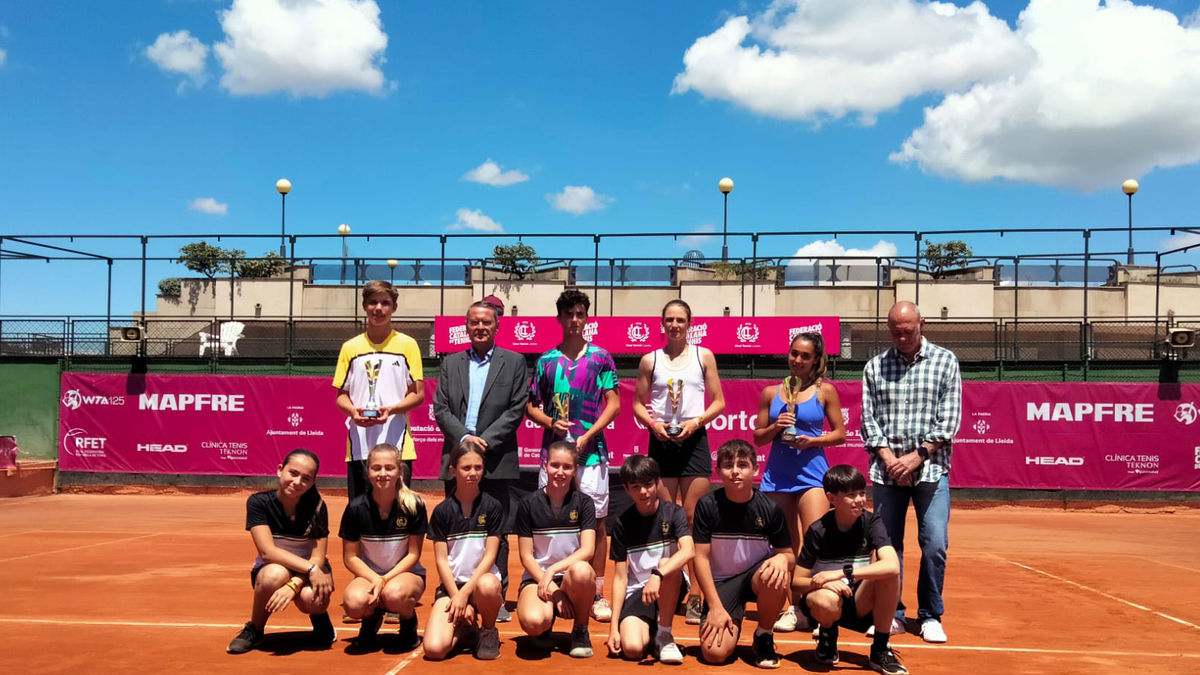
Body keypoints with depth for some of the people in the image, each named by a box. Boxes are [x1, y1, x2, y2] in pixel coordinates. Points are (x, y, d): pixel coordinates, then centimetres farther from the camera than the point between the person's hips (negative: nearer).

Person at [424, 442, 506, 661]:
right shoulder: (442, 511, 2)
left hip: (484, 579, -1)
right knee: (434, 649, -22)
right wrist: (456, 597, -11)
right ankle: (463, 626, 14)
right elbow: (441, 560, 0)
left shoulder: (492, 507, -1)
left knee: (487, 586, -40)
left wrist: (465, 593, -14)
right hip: (451, 584, 1)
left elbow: (490, 556, -5)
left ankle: (488, 632, -6)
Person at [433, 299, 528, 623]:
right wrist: (464, 438, -9)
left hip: (497, 461, -2)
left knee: (497, 533, 1)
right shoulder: (451, 363, 14)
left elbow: (517, 409, -2)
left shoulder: (514, 362, 6)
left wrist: (485, 440, -11)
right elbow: (440, 408, 6)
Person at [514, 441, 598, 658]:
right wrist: (552, 590, -13)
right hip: (536, 578, 0)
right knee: (533, 622, -34)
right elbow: (526, 556, -2)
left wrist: (552, 570, -22)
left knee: (581, 571, -37)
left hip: (572, 580, 1)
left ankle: (581, 631, -7)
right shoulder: (529, 505, 0)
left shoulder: (583, 503, 1)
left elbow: (587, 550, -10)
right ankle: (547, 621, 8)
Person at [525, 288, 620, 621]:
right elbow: (531, 406, 12)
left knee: (596, 521, 0)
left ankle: (597, 594, 8)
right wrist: (551, 422, -8)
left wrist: (587, 435, -10)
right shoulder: (546, 360, 8)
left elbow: (614, 403, 1)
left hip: (591, 451, -1)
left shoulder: (601, 357, 4)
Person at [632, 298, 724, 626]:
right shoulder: (650, 360, 8)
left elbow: (719, 402, 4)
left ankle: (695, 596, 3)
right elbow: (638, 403, 10)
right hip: (661, 442, 1)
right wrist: (652, 423, -9)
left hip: (694, 440, -1)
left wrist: (696, 422, -11)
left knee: (693, 519, -2)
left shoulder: (704, 356, 6)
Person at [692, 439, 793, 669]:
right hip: (721, 583, -1)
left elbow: (789, 555, -1)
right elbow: (701, 557, -9)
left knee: (778, 576, -36)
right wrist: (716, 606, -15)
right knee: (714, 653, -22)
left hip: (757, 575, 1)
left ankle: (764, 636, -6)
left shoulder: (770, 509, -9)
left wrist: (782, 558, -27)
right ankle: (733, 622, 15)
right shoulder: (707, 506, -11)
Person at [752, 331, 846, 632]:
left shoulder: (825, 391, 3)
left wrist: (813, 441, -13)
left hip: (812, 473, -2)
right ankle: (794, 607, 18)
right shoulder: (771, 392, 8)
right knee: (786, 547, 7)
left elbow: (840, 433, 4)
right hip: (777, 474, 3)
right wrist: (775, 428, -8)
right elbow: (757, 437, 12)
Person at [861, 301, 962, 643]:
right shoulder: (875, 366, 9)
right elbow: (868, 420, 6)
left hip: (930, 469, -2)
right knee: (887, 545, 5)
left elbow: (949, 420, -2)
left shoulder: (945, 361, 4)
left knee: (935, 545, -6)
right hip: (887, 470, 2)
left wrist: (916, 457, -10)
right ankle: (893, 614, 18)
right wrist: (889, 458, -8)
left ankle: (930, 616, 11)